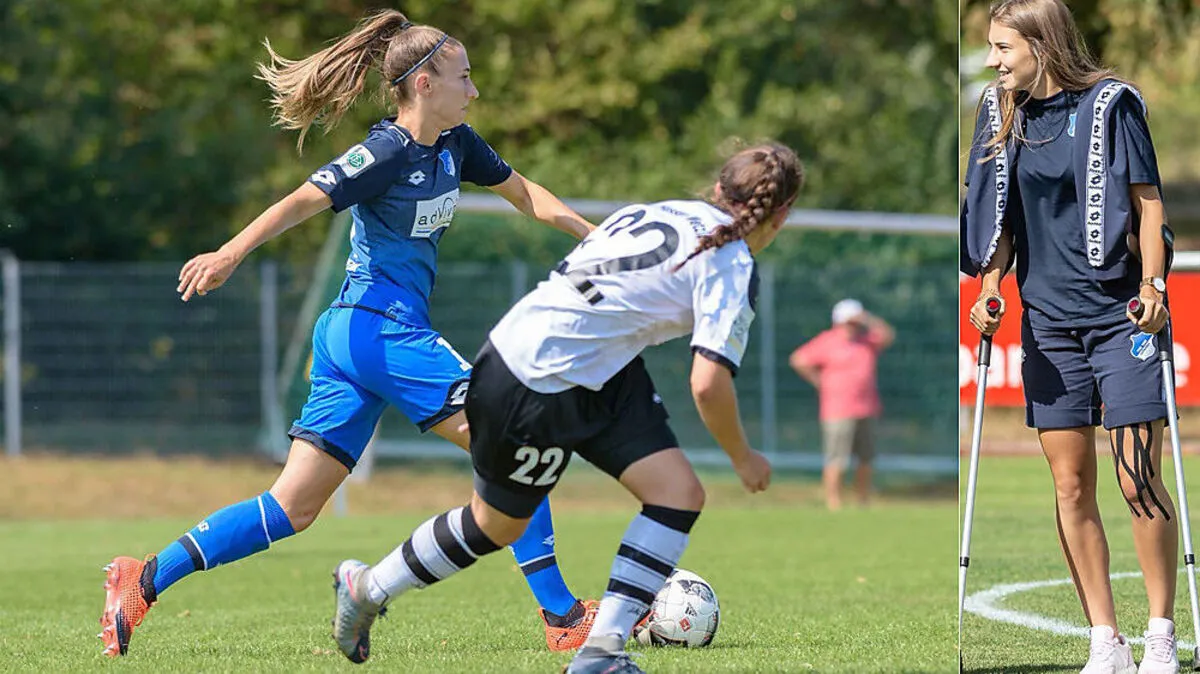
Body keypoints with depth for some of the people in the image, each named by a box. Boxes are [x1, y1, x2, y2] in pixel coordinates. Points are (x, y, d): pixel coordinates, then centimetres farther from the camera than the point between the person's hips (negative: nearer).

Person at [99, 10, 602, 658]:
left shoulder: (454, 145, 12)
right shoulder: (388, 152, -14)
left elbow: (523, 192, 25)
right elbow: (303, 201, -22)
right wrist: (231, 253, -35)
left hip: (347, 337, 9)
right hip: (381, 330, -9)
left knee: (293, 507, 6)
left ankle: (142, 579, 4)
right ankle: (562, 617, -5)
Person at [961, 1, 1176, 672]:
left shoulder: (1110, 103, -6)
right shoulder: (1002, 112, 9)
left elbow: (1148, 201, -5)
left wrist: (1152, 284, -15)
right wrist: (991, 284, 1)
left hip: (1121, 313, -5)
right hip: (1048, 320, 5)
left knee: (1140, 483, -6)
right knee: (1071, 485, 3)